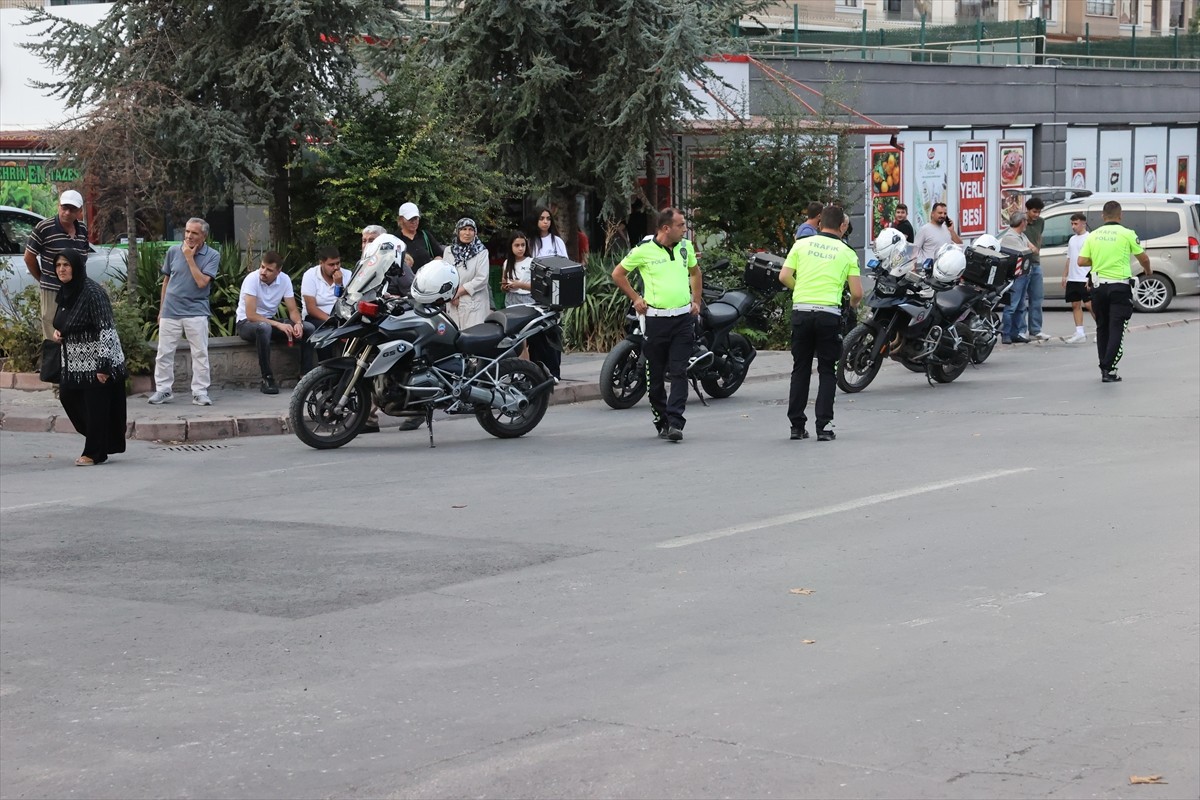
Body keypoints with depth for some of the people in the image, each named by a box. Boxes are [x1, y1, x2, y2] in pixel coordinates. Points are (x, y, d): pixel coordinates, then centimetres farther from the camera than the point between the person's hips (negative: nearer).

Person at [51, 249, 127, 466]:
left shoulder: (92, 293, -19)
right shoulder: (64, 292, 7)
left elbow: (107, 329, -20)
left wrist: (103, 365, -23)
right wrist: (56, 331, 1)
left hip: (96, 363, -9)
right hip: (74, 363, 9)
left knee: (95, 407, -2)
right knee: (68, 397, 11)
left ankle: (94, 453, 11)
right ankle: (98, 443, 27)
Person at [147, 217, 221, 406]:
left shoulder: (212, 256, -4)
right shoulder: (173, 251, 4)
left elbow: (202, 282, -16)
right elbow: (166, 281, 14)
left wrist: (190, 258, -13)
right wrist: (161, 309, 16)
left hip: (196, 312, -3)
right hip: (170, 311, 3)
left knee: (200, 354, -1)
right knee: (164, 353, 5)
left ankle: (200, 392, 5)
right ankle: (163, 390, 14)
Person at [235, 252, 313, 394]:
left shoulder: (284, 280, -5)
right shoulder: (252, 279, -21)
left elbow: (293, 310, -2)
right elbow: (251, 315, -26)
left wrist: (298, 323, -26)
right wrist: (278, 325, -33)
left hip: (271, 321, 6)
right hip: (246, 323, -6)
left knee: (309, 328, -15)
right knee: (263, 327, -42)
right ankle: (267, 379, -36)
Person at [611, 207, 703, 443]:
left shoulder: (685, 246, 8)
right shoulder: (643, 251, -5)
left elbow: (695, 272, 26)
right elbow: (618, 274, 7)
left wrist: (696, 301, 17)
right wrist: (635, 298, 3)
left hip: (684, 318, 2)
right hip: (656, 318, -2)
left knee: (679, 373, -8)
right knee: (655, 375, 5)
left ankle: (675, 422, -12)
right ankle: (661, 421, 18)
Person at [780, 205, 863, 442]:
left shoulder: (802, 244, 6)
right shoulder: (847, 253, 4)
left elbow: (784, 276, 1)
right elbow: (857, 292, 0)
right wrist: (851, 305, 23)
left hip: (801, 310, 1)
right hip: (829, 313, -1)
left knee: (800, 369, 11)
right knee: (826, 370, 7)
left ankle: (797, 425, 11)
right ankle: (824, 426, -1)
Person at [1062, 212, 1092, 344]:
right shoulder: (1072, 239, 16)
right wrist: (1064, 276, 17)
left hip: (1085, 279, -8)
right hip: (1072, 279, 8)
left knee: (1089, 304, -7)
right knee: (1075, 305, 6)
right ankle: (1079, 333, 8)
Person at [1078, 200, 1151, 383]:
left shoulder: (1093, 235, 3)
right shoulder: (1126, 234, -6)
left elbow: (1082, 261, -1)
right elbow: (1143, 258, 0)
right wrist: (1147, 270, 22)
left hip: (1098, 286, 4)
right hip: (1120, 287, -4)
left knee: (1102, 328, 15)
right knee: (1117, 328, -3)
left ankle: (1104, 367, 19)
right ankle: (1108, 369, -11)